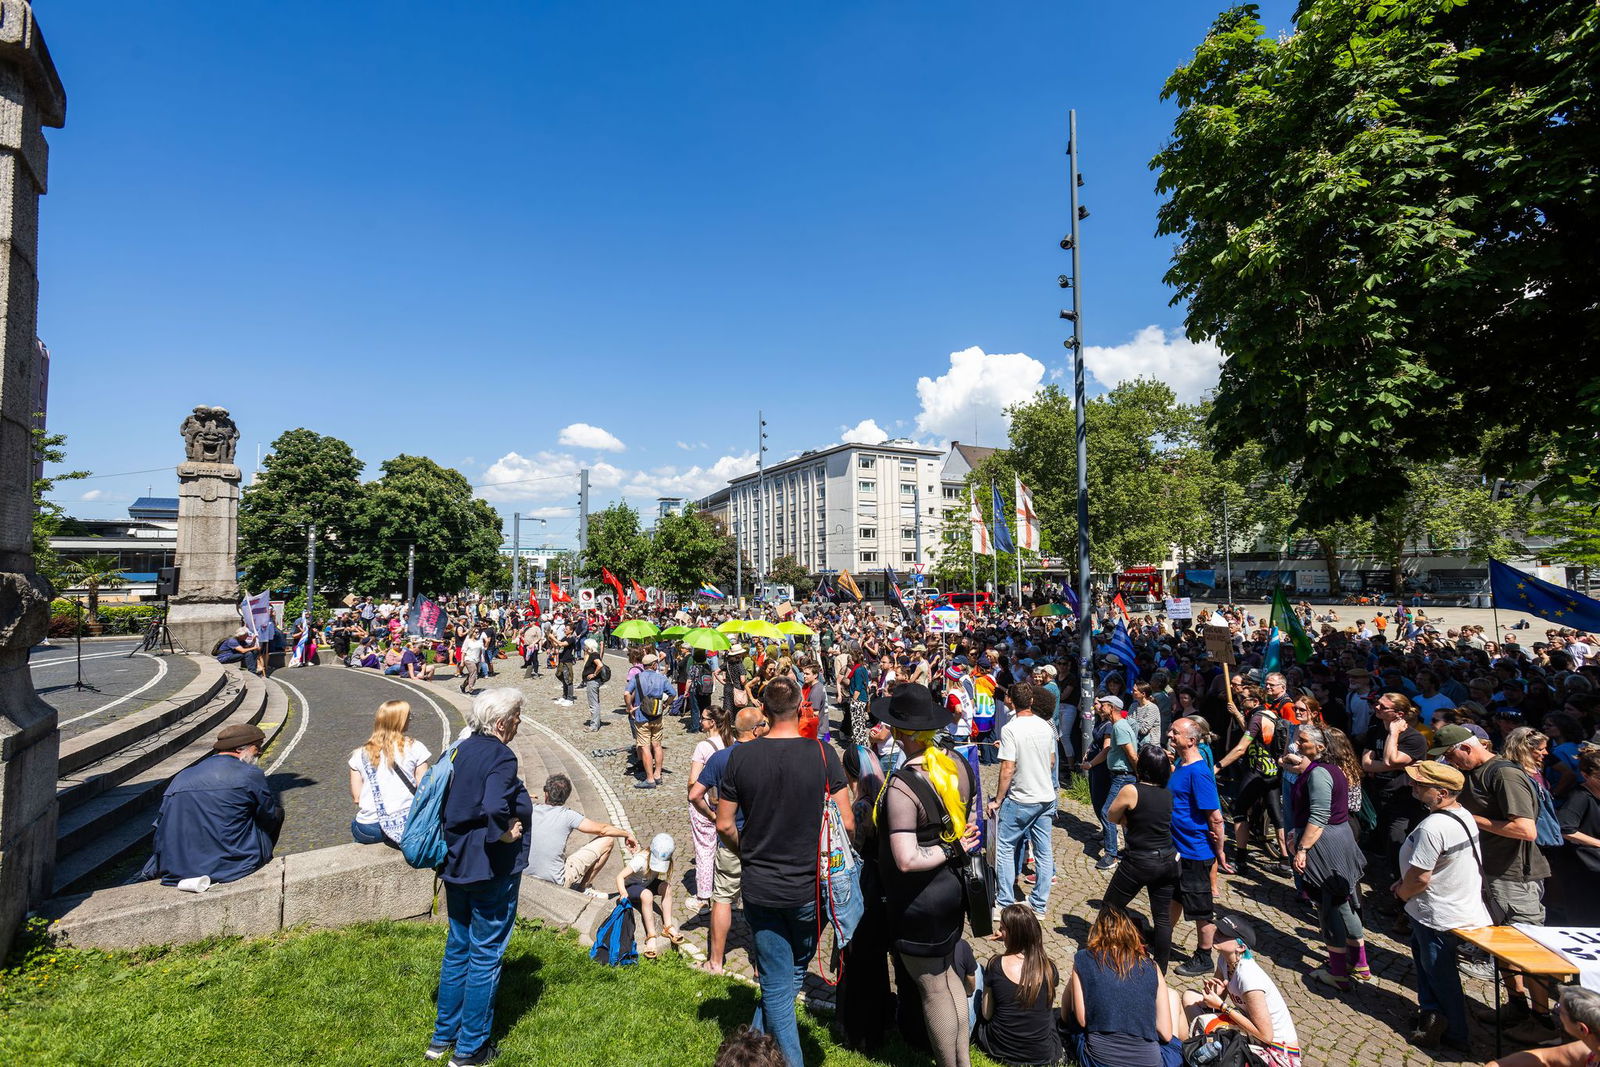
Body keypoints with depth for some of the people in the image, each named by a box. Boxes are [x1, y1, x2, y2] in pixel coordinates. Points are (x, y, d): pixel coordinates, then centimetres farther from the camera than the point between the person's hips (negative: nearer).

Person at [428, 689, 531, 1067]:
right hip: (491, 870, -8)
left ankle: (443, 1035, 36)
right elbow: (495, 808, -37)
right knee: (485, 955, 8)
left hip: (456, 863, 8)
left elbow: (441, 799, 10)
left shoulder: (461, 749, 3)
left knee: (457, 947, 22)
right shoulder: (501, 757, -22)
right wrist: (505, 833, -19)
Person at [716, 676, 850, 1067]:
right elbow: (846, 823, -11)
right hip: (810, 887, 0)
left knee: (776, 984, 14)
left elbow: (724, 825, -2)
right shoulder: (822, 753, -13)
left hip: (760, 888, 0)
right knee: (794, 973, 24)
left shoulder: (741, 756, -9)